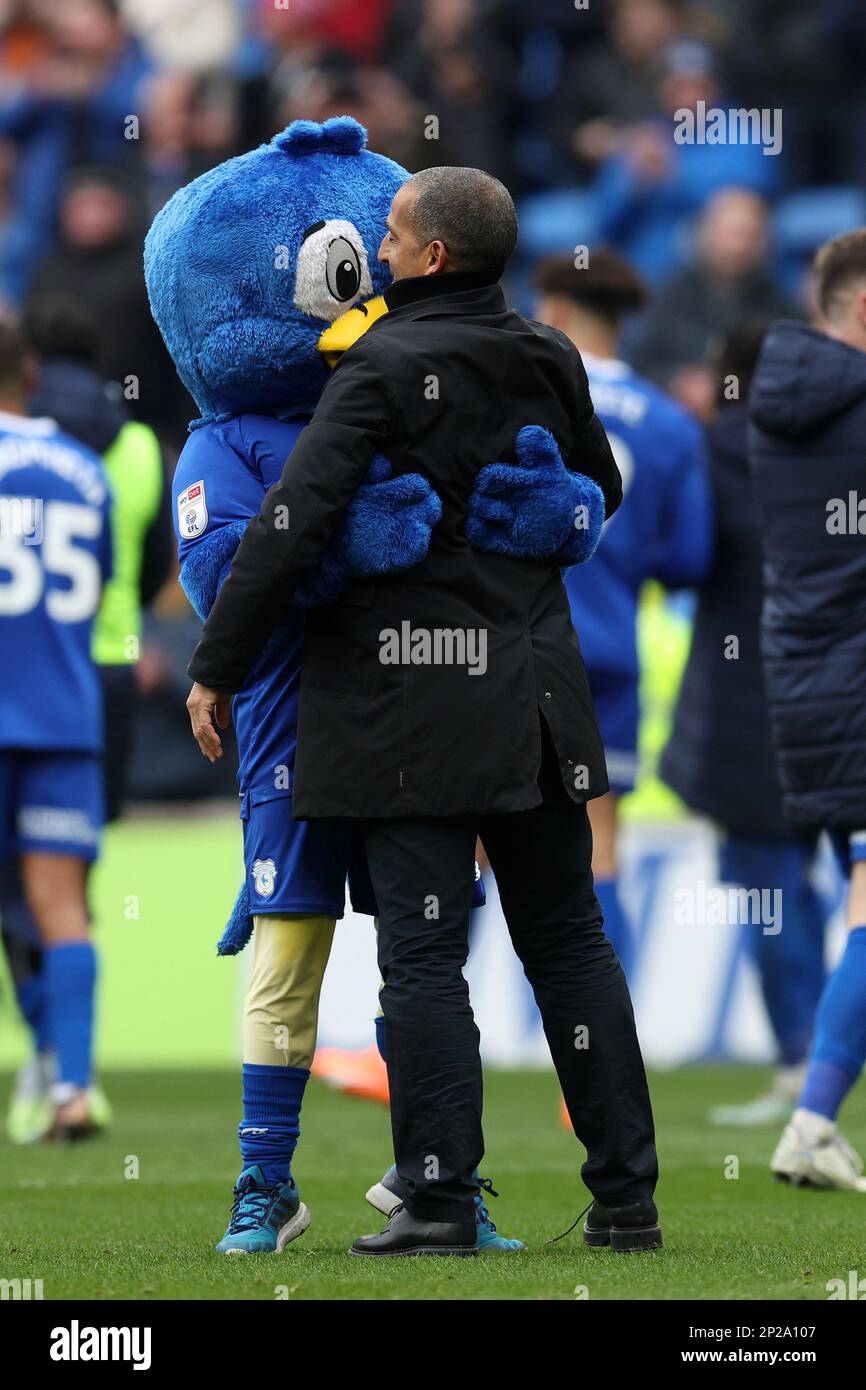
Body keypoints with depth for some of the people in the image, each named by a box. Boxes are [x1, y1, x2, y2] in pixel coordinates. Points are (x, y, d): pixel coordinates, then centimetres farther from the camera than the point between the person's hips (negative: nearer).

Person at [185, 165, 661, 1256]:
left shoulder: (386, 369, -12)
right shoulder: (550, 361, 7)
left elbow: (292, 523, -16)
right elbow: (598, 494, 24)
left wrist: (215, 668, -8)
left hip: (416, 705, -6)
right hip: (537, 694, 6)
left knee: (422, 953, -3)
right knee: (570, 942, 11)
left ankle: (439, 1198, -6)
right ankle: (626, 1195, 11)